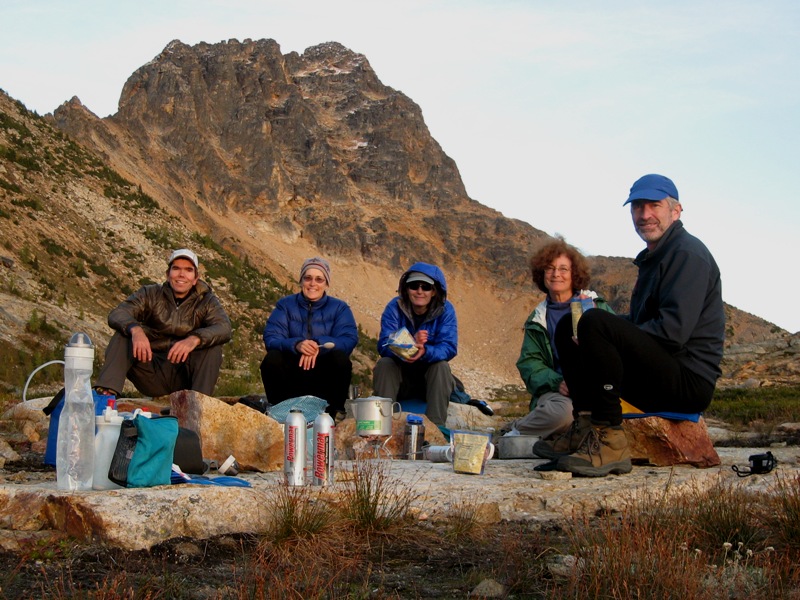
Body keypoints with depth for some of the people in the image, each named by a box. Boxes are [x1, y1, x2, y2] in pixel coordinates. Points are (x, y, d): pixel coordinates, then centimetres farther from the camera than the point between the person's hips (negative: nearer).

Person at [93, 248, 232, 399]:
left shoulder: (207, 301, 3)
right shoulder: (150, 295, 4)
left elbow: (224, 328, -18)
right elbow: (117, 314, -13)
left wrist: (194, 339, -40)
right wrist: (135, 330, -38)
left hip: (185, 377, -1)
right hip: (152, 374, 1)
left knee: (213, 347, -25)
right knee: (123, 333, -18)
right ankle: (106, 391, -33)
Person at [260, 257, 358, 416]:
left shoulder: (339, 308, 5)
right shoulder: (285, 305, 5)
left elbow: (349, 340, -12)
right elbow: (270, 339, -10)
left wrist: (319, 345, -31)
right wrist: (296, 345, -32)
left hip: (325, 376, 0)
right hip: (292, 374, 0)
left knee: (341, 358, -29)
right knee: (272, 359, -28)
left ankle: (330, 414, -15)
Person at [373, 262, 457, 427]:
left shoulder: (445, 310, -10)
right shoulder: (395, 307, -11)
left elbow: (449, 348, -23)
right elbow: (384, 345, -22)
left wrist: (425, 351, -46)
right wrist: (410, 345, -44)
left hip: (432, 377, 0)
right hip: (399, 374, 0)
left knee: (442, 366, -30)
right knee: (384, 363, -28)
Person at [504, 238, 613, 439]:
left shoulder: (596, 305, 13)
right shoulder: (537, 320, 17)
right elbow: (529, 362, 8)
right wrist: (556, 382, -11)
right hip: (556, 390, 1)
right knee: (562, 411, -36)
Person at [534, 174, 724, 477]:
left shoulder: (688, 253, -10)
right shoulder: (652, 257, 22)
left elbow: (673, 331, -22)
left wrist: (595, 334, -15)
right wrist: (598, 336, 0)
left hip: (689, 381, -10)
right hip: (659, 379, 10)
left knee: (594, 323, -28)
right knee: (567, 327, 11)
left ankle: (611, 443, -26)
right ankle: (585, 428, -3)